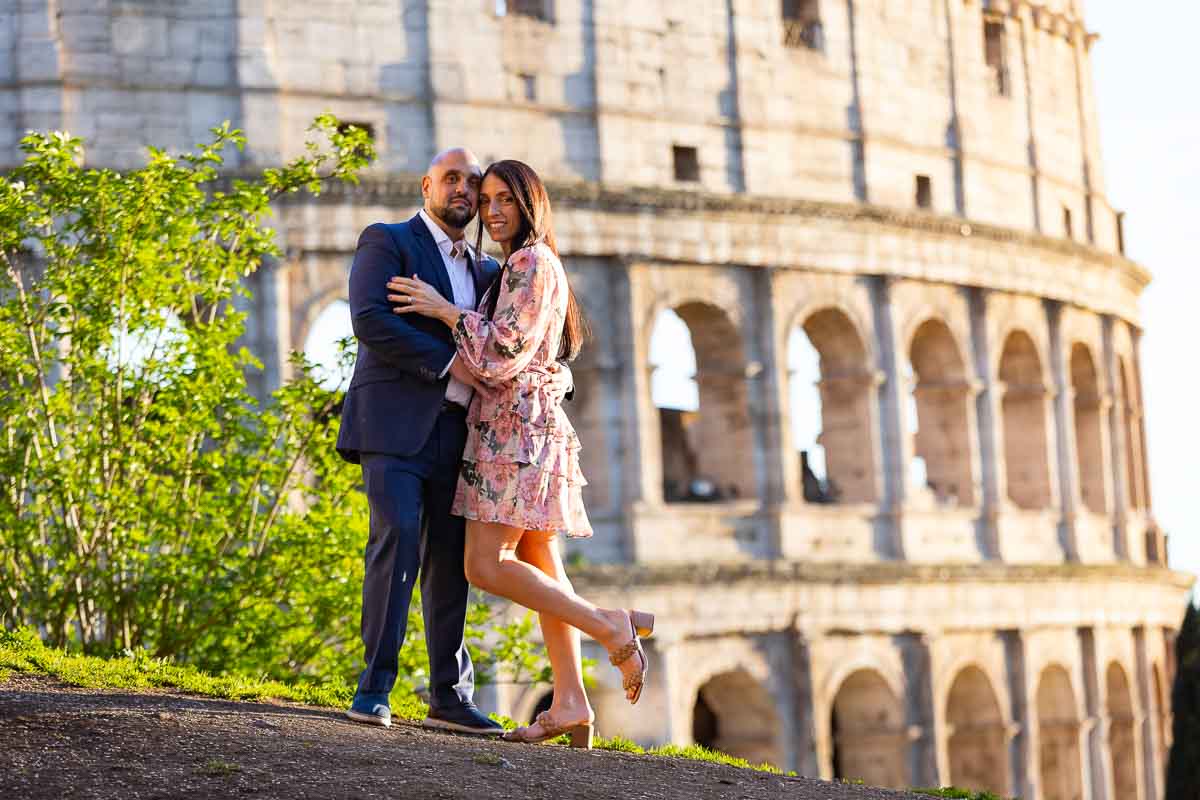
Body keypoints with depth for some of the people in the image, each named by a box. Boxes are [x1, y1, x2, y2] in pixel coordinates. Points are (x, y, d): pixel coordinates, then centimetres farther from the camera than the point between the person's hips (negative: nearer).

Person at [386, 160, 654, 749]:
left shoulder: (532, 263, -10)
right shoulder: (515, 268, 21)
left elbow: (504, 354, -16)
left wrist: (445, 311, -9)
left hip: (515, 427, -10)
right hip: (529, 428, 10)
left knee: (485, 565, -14)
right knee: (539, 568, 4)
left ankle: (612, 628, -12)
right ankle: (570, 702, 1)